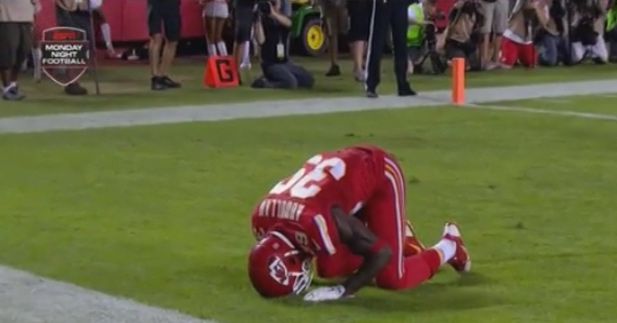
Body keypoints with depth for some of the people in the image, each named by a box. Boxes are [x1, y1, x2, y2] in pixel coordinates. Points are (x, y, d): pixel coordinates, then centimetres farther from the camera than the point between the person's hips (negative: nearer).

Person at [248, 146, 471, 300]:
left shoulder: (316, 221, -41)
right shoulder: (262, 220, -21)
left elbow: (383, 252, -31)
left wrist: (343, 290, -31)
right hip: (345, 171, 7)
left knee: (391, 279, -9)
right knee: (329, 269, 7)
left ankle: (448, 247, 19)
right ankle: (399, 237, 27)